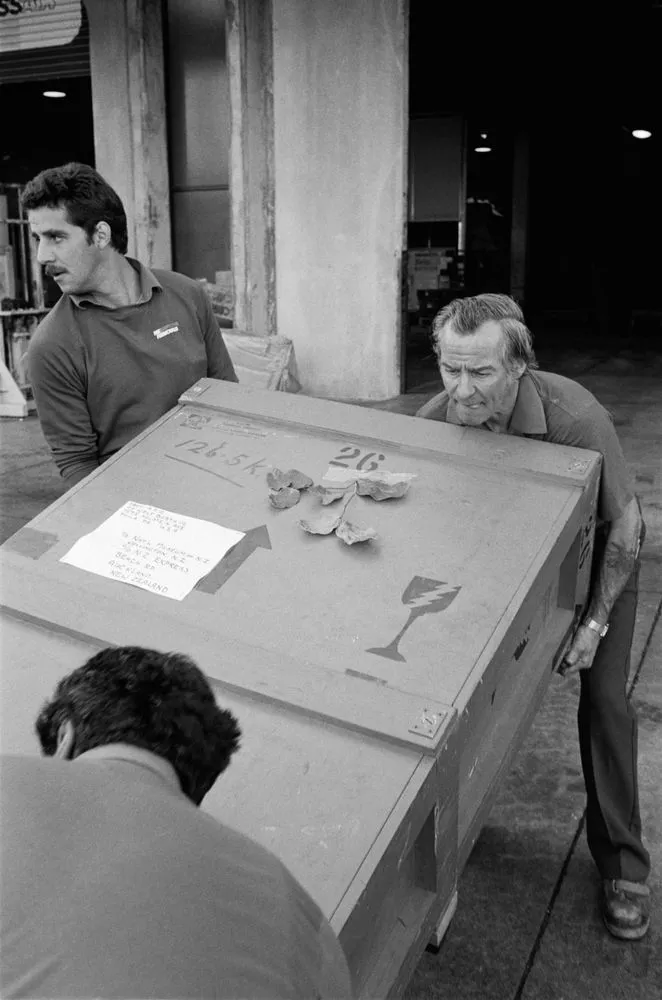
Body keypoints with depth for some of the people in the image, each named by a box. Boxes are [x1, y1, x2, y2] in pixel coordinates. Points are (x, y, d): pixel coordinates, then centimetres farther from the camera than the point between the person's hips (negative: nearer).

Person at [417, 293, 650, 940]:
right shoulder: (436, 418, -27)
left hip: (594, 549, -3)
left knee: (602, 696, -5)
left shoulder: (575, 416, -38)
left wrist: (595, 623, -20)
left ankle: (622, 866, 11)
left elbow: (625, 524, -24)